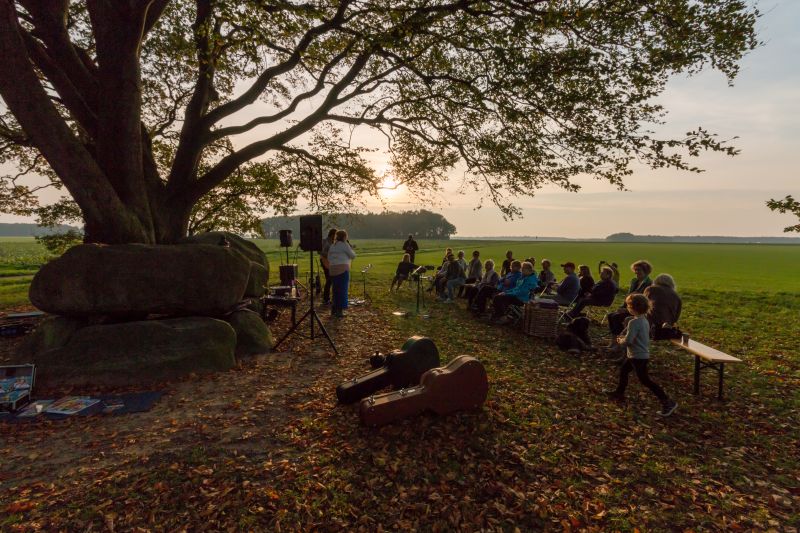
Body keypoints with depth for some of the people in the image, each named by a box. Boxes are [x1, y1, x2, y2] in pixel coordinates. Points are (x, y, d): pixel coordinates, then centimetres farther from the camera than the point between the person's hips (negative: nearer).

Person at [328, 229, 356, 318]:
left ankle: (334, 309, 22)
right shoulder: (345, 244, -5)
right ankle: (339, 311, 0)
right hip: (343, 269, -7)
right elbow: (353, 256, -2)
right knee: (343, 289, 0)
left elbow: (329, 259, 16)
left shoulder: (332, 246, 15)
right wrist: (351, 249, 13)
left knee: (336, 290, 16)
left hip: (333, 270, 7)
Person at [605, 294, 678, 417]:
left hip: (638, 356, -10)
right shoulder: (644, 319, 5)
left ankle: (668, 402, -1)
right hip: (642, 354, 10)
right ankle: (619, 393, 37)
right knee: (623, 370, 23)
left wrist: (620, 341, -7)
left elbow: (628, 341, -27)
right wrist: (623, 337, 6)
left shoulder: (634, 322, -25)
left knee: (645, 380, -3)